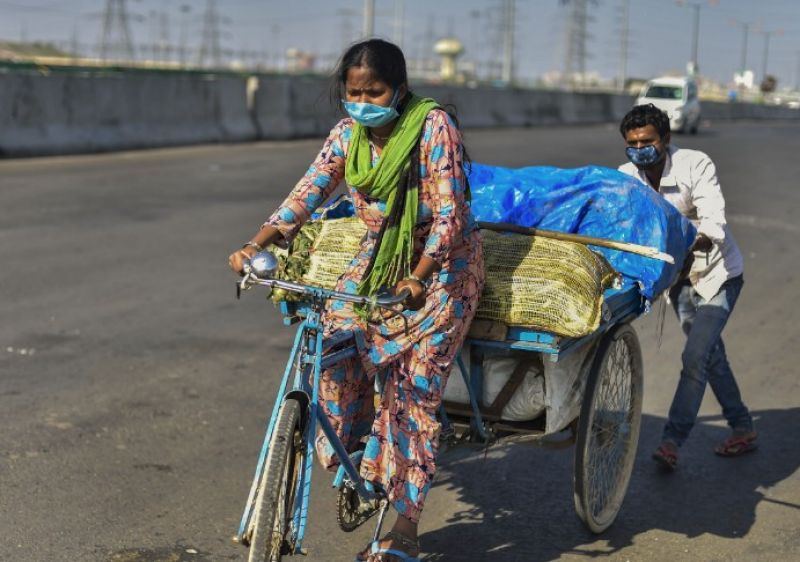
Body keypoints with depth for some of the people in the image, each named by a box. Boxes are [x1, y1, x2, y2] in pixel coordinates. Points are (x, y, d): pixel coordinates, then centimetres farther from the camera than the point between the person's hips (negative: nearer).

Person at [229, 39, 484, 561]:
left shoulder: (433, 125, -17)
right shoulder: (349, 133, -1)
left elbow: (449, 211, -22)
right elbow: (307, 194, -5)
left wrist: (417, 279, -34)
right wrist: (255, 245, -18)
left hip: (442, 264, -5)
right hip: (379, 257, 5)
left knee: (413, 386, -11)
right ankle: (358, 460, 8)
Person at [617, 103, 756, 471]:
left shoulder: (695, 165, -23)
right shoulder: (626, 177, -8)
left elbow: (714, 220, -36)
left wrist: (697, 242, -55)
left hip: (716, 273, -6)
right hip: (678, 275, 6)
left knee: (695, 357, -16)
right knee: (710, 356, 16)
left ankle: (672, 441, -13)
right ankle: (743, 429, 31)